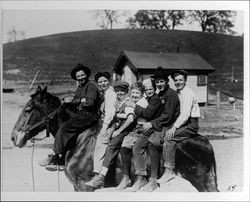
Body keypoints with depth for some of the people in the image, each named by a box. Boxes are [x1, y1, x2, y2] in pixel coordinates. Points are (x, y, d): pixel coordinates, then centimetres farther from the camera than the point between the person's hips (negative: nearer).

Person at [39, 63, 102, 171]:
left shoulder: (91, 86, -8)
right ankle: (61, 162, 0)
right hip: (81, 114, 9)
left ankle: (55, 155, -14)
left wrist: (80, 102, -4)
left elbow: (91, 102, -21)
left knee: (64, 127, -20)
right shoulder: (80, 87, 20)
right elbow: (74, 101, 14)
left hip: (89, 116, -9)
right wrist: (81, 100, -7)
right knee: (67, 134, -1)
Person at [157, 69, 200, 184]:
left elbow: (185, 114, -21)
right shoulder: (176, 93, 14)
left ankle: (169, 171, -22)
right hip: (182, 122, 8)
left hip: (191, 124, -8)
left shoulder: (188, 94, -11)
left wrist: (174, 127, -28)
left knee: (169, 137, -27)